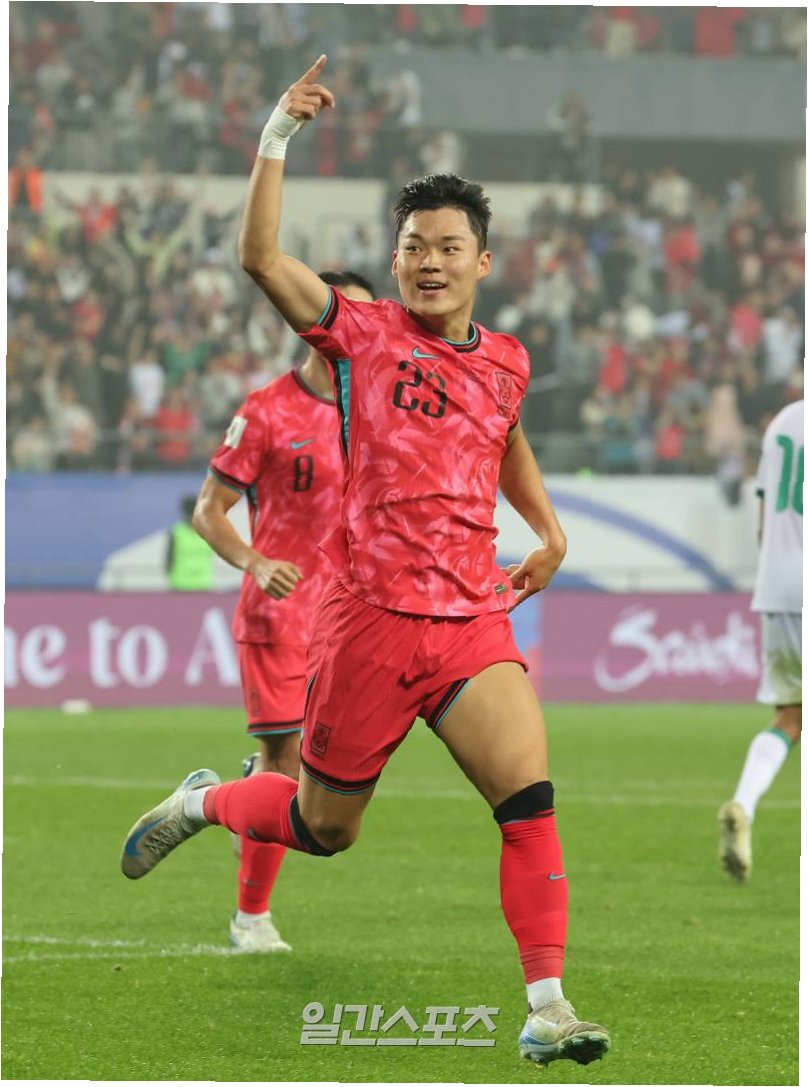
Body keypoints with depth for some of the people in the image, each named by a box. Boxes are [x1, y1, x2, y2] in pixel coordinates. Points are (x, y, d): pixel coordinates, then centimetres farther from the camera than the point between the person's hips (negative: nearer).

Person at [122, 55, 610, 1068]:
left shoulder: (505, 362, 11)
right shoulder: (362, 333, -3)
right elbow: (260, 257, -18)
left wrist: (548, 529, 20)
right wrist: (277, 137, -22)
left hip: (474, 621, 3)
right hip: (369, 614, -3)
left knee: (529, 798, -17)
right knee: (323, 827, 10)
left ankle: (548, 1011, -15)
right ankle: (200, 802, 43)